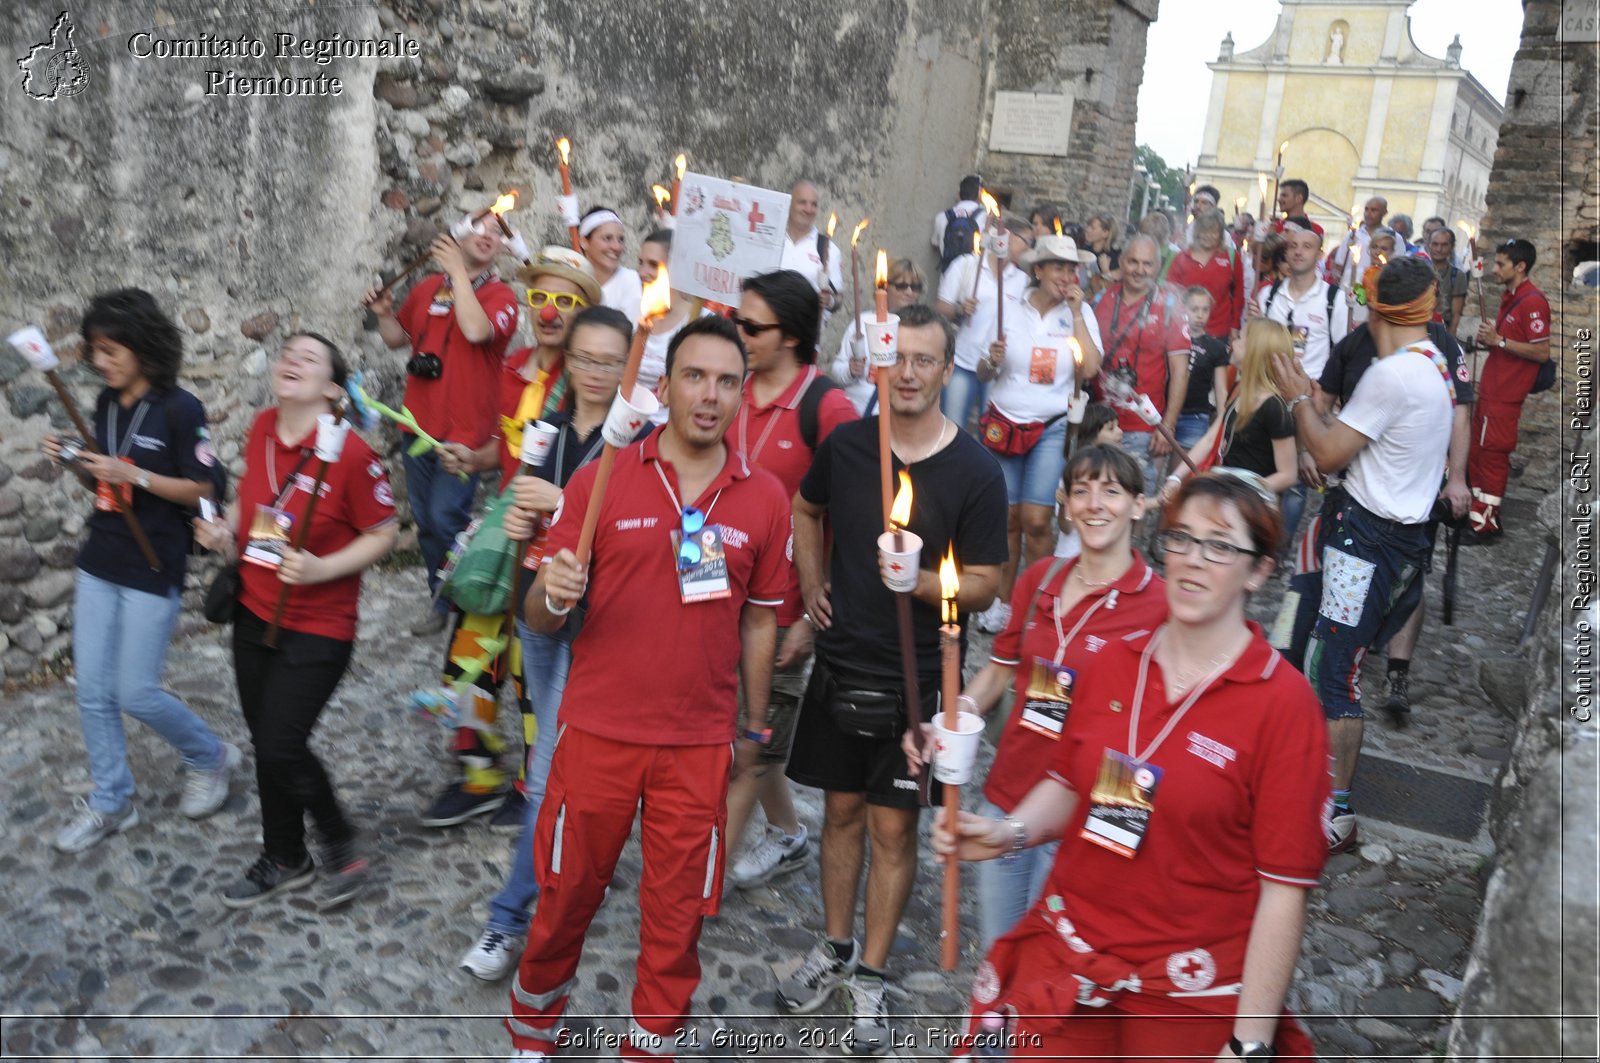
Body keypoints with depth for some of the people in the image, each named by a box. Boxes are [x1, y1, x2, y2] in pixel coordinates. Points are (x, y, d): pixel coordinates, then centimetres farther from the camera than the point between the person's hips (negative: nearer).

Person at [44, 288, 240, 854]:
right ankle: (109, 803, 24)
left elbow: (199, 489, -11)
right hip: (99, 562, 7)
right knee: (92, 690, 9)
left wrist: (134, 474, -22)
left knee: (136, 693, -2)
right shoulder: (107, 403, 7)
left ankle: (209, 757, 25)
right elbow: (103, 481, 16)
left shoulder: (180, 409, -13)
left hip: (153, 569, -7)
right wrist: (72, 463, -4)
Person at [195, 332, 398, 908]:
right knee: (266, 742, 16)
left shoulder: (350, 453, -20)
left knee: (279, 748, -8)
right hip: (254, 615, 7)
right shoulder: (262, 428, 0)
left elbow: (383, 534, -12)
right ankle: (284, 857, 37)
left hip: (316, 629, -7)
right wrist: (225, 529, 0)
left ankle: (340, 844, 19)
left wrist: (321, 569, -24)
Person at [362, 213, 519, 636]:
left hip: (464, 430, -5)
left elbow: (476, 330, -26)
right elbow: (398, 339, 21)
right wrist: (384, 313, 2)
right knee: (425, 520, 13)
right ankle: (440, 598, 28)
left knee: (446, 520, -9)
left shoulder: (501, 296, -5)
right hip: (419, 425, 6)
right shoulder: (426, 288, 9)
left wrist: (458, 271, -20)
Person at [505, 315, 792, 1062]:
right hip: (597, 731, 0)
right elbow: (541, 617, -2)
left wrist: (755, 729, 12)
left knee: (677, 910, 11)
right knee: (568, 889, 15)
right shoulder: (598, 481, -4)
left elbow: (759, 621, 8)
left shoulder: (765, 499, -1)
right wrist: (552, 592, -24)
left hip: (700, 745, 1)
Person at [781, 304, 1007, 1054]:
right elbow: (806, 511, 18)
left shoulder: (975, 473, -12)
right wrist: (812, 586, 6)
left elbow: (984, 586, -8)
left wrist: (918, 580, -26)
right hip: (840, 662, 3)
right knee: (842, 809, 16)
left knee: (893, 825, 6)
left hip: (913, 678, -3)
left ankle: (870, 978, 23)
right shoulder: (846, 443, -2)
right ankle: (836, 948, 34)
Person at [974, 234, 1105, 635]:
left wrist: (1076, 313, -12)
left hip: (1052, 427, -1)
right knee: (1007, 517, 4)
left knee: (1037, 519, -9)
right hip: (1005, 423, 1)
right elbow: (984, 374, 6)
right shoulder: (1010, 309, 1)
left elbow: (1090, 368, -14)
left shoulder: (1080, 313, 0)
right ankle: (1003, 600, 20)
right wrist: (992, 360, -17)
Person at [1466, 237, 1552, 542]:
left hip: (1506, 395, -10)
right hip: (1491, 390, 10)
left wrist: (1498, 340, -19)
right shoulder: (1509, 297, 13)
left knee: (1492, 456, -4)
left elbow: (1542, 352, -20)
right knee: (1477, 452, 14)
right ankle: (1478, 512, 24)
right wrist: (1488, 338, 4)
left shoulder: (1532, 302, -16)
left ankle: (1487, 523, 4)